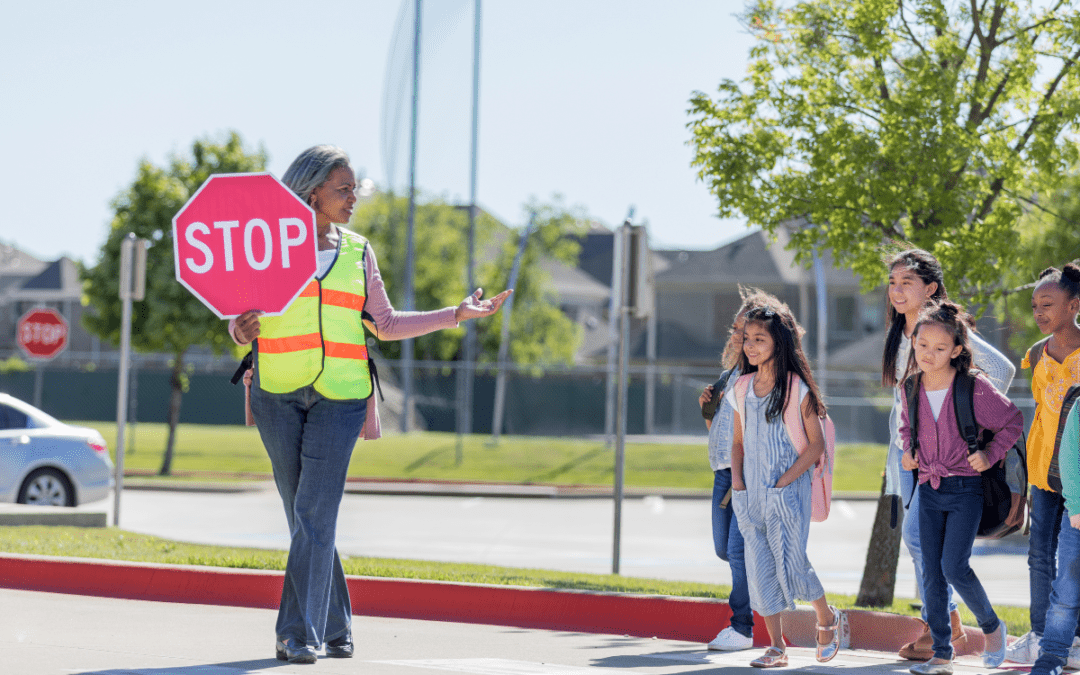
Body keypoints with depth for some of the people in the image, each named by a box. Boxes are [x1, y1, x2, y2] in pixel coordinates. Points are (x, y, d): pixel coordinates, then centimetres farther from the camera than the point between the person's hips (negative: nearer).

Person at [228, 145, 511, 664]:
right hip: (278, 394, 0)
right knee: (302, 516, 5)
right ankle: (335, 625, 18)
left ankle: (299, 634, -10)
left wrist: (457, 314, 10)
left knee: (315, 514, -11)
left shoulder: (357, 252, 11)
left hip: (339, 396, 0)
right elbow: (241, 320, 6)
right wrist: (242, 329, -18)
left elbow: (386, 325, 15)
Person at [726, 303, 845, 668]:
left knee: (790, 562, -8)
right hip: (751, 493, 5)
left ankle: (828, 619, 19)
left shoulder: (797, 387, -7)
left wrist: (783, 482, -13)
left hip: (788, 490, -5)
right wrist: (737, 483, 1)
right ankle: (776, 647, 9)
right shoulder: (742, 388, 8)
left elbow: (816, 443, -7)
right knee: (760, 567, 2)